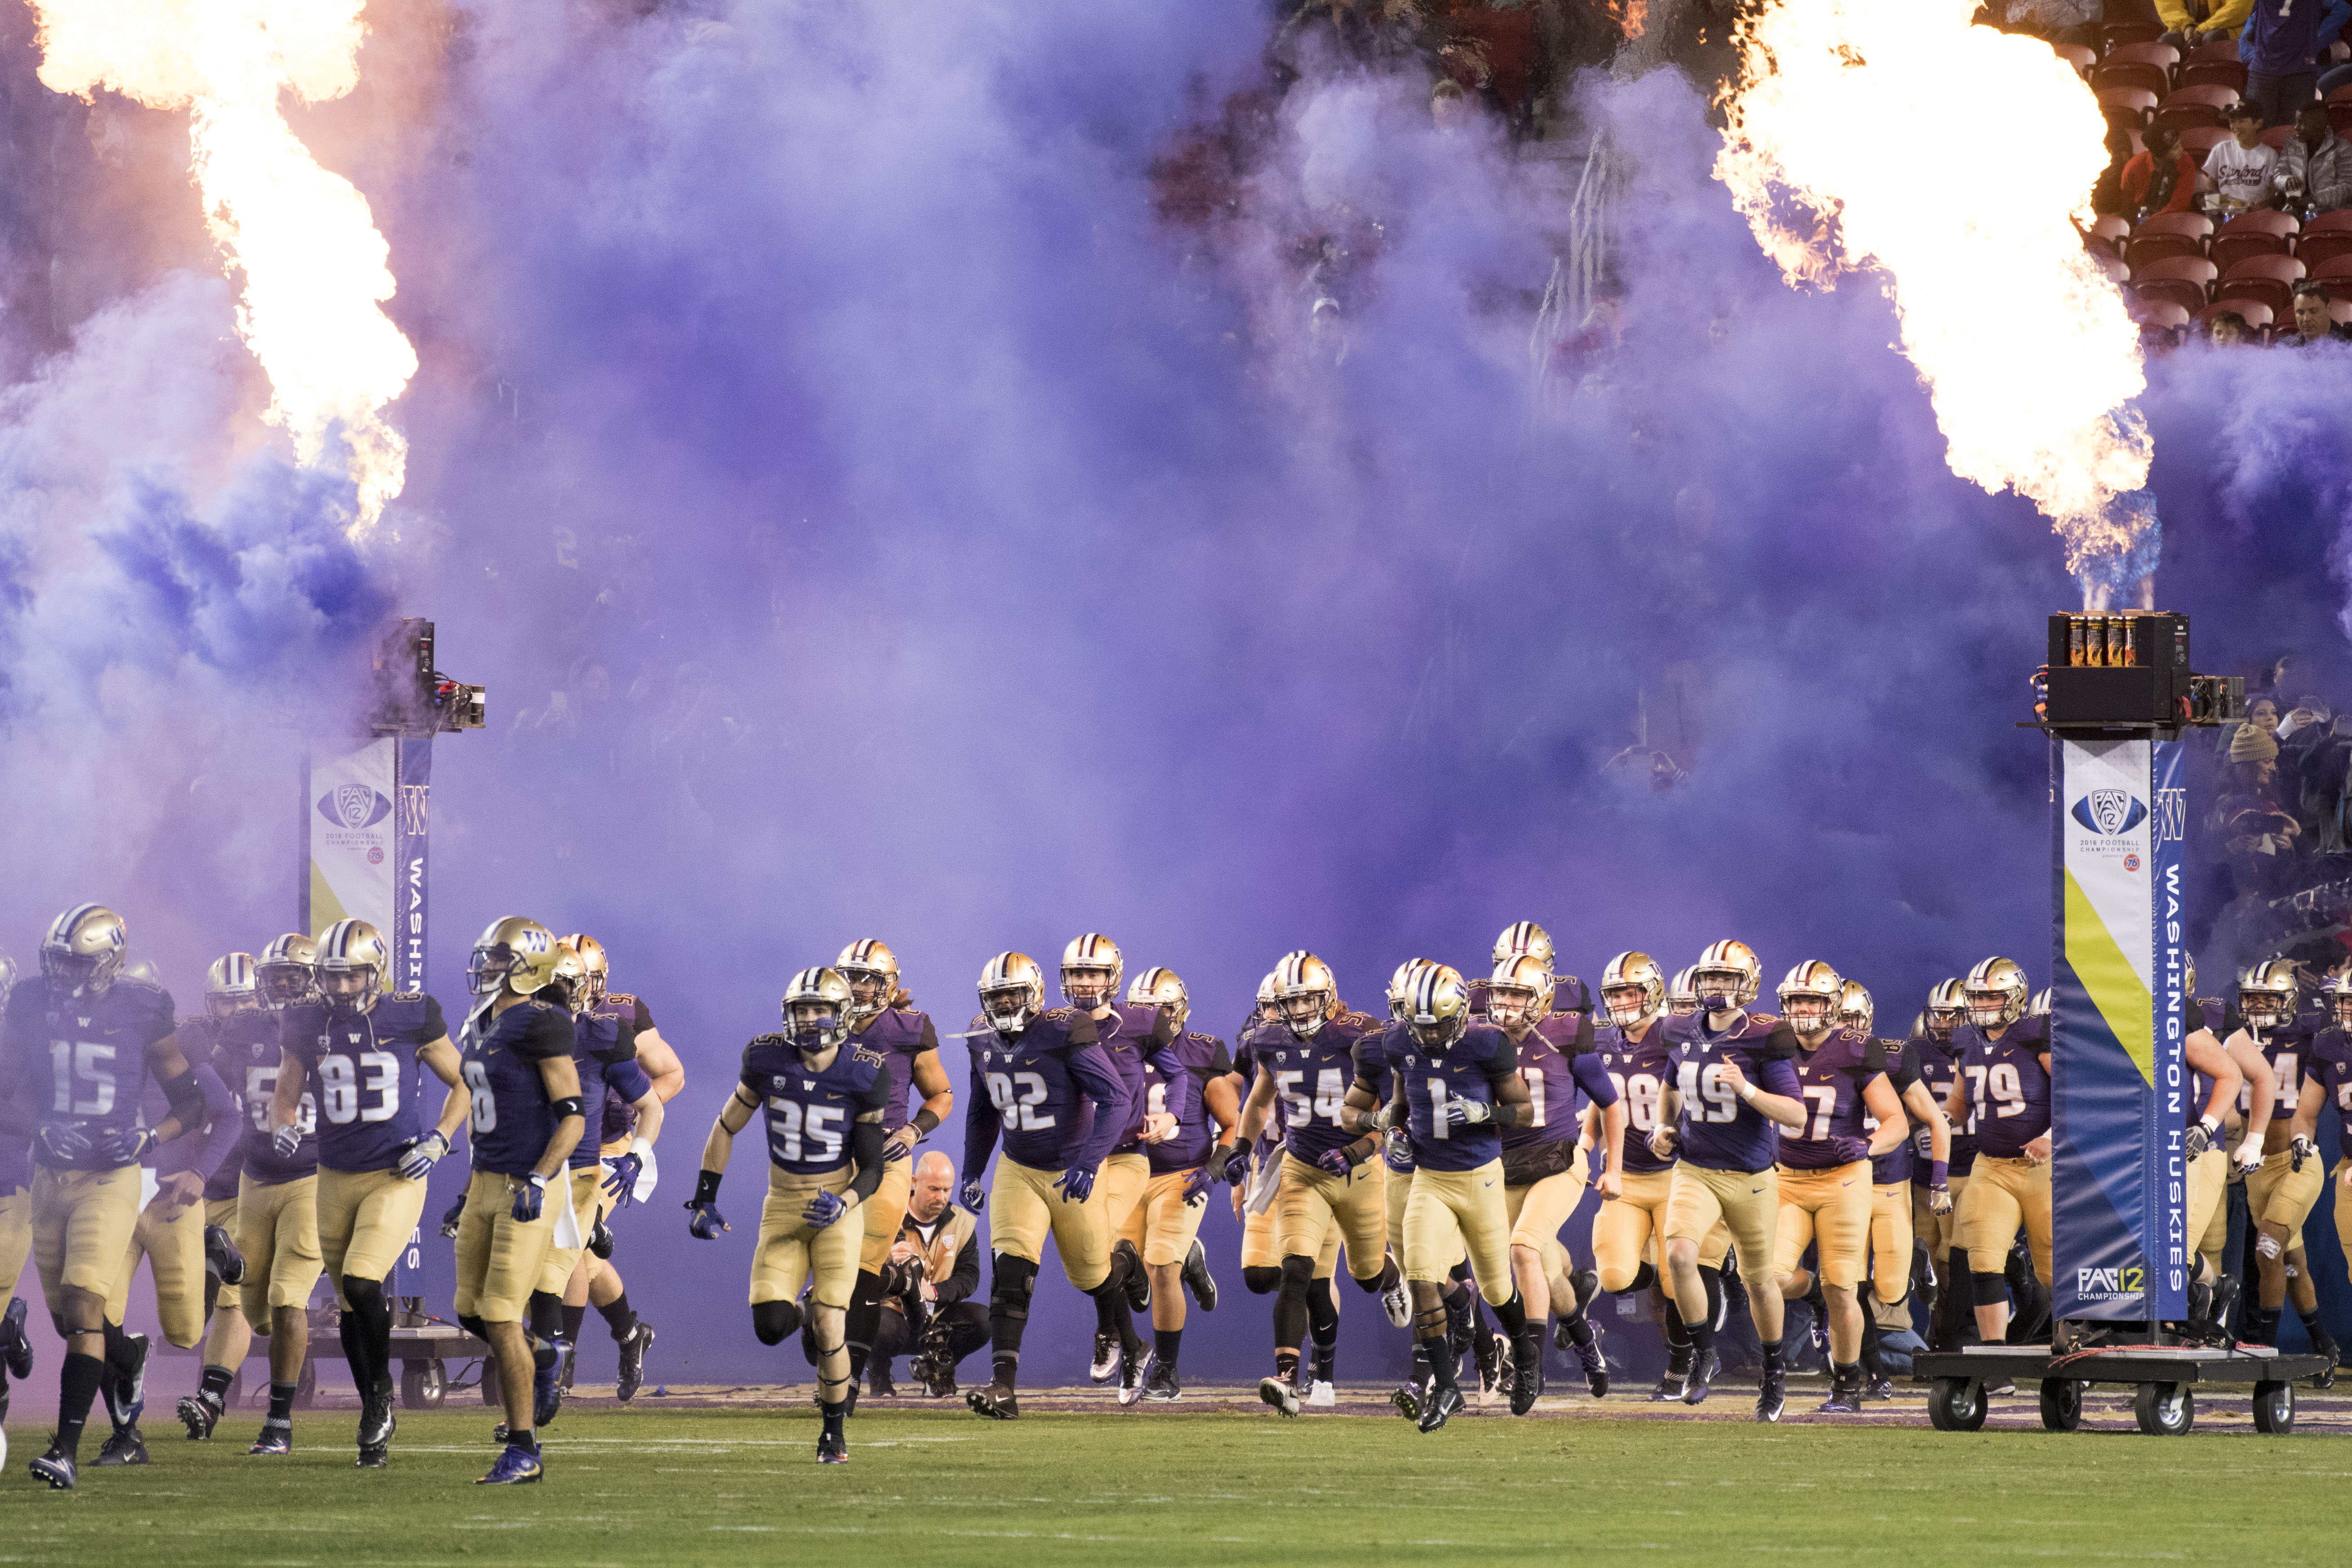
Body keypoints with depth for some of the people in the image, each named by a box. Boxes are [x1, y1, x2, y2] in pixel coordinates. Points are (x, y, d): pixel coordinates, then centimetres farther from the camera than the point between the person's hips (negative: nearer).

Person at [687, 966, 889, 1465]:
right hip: (782, 1208, 2)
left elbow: (872, 1167, -5)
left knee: (828, 1331, -11)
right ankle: (808, 1306, 25)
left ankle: (834, 1430, 11)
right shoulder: (767, 1060, -6)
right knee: (772, 1326, -13)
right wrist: (704, 1200, 4)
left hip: (835, 1211, -2)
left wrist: (844, 1203, -25)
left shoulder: (863, 1076, -10)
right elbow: (726, 1129, 7)